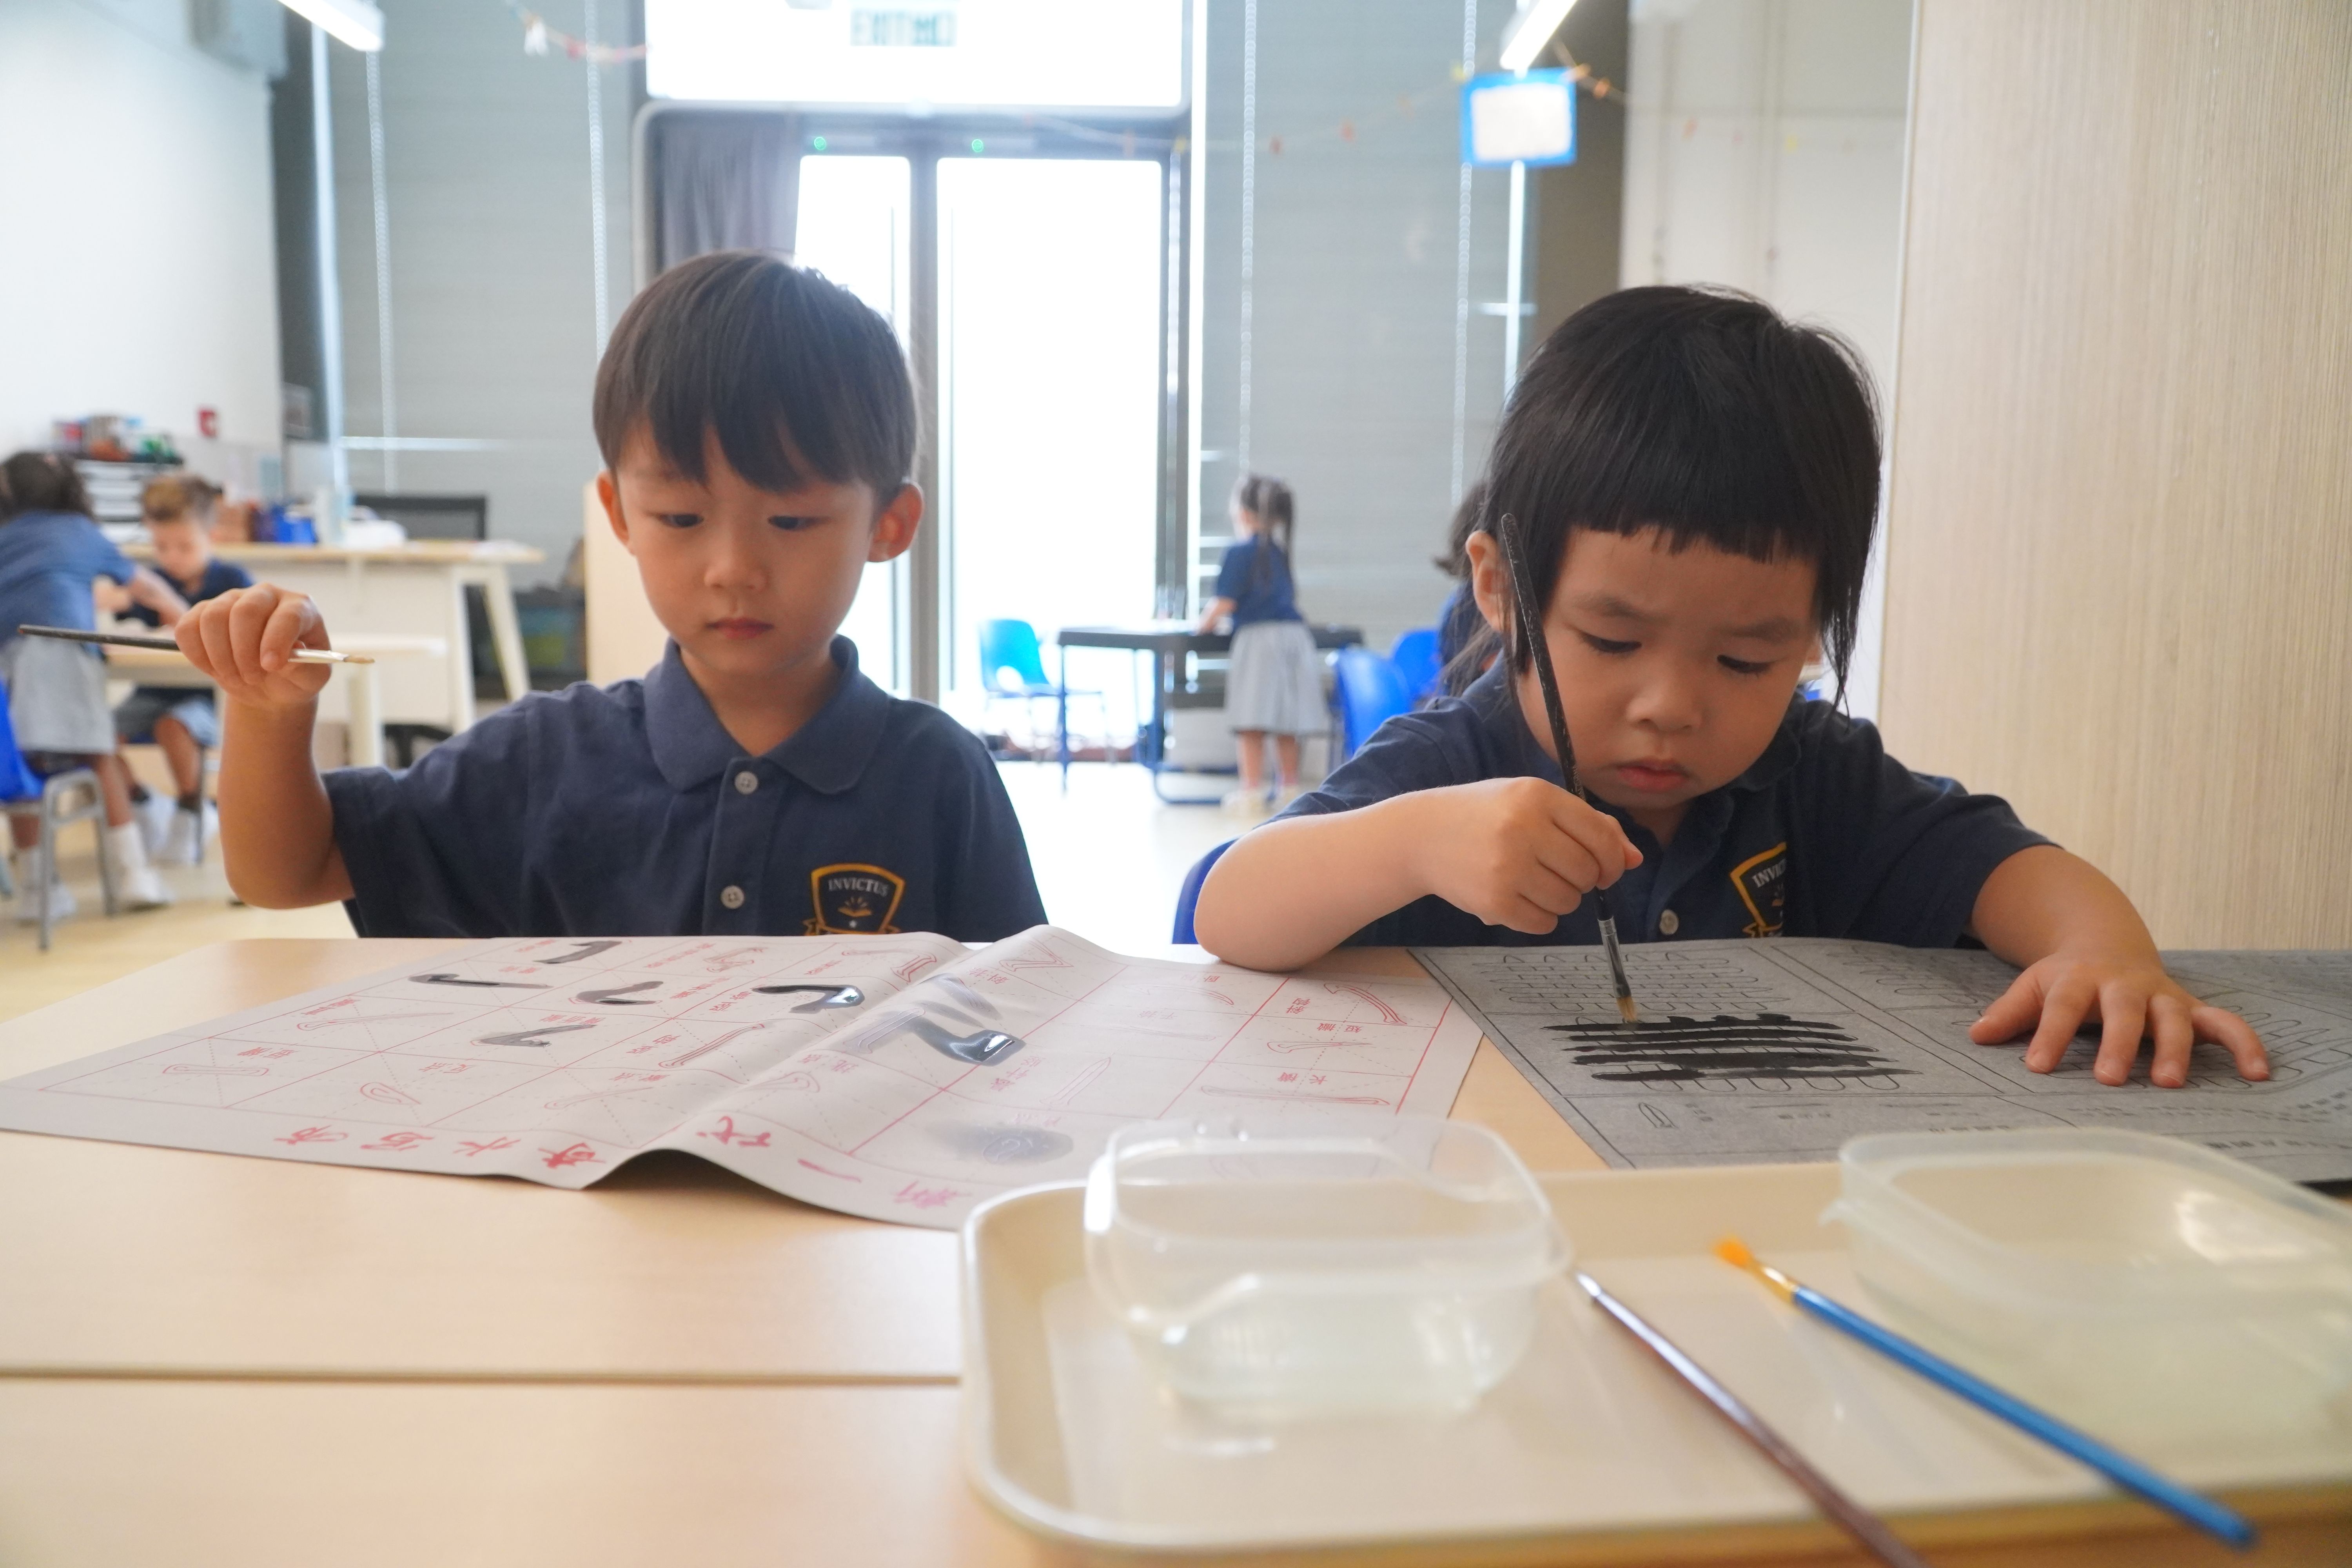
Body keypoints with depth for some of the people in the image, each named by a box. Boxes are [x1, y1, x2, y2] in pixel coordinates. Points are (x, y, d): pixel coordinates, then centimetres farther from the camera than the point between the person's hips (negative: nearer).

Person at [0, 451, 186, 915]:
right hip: (61, 649, -2)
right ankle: (133, 873, 2)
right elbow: (150, 588, 37)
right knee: (100, 756, 4)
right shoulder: (80, 532, 24)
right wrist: (178, 613, 56)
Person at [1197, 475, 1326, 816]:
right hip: (1295, 635, 7)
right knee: (1286, 721, 13)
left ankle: (1252, 793, -4)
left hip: (1259, 637, -7)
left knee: (1251, 722, -3)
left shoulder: (1239, 552, -6)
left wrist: (1204, 623, 6)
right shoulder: (1279, 552, 17)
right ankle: (1290, 790, 20)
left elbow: (1225, 603, -12)